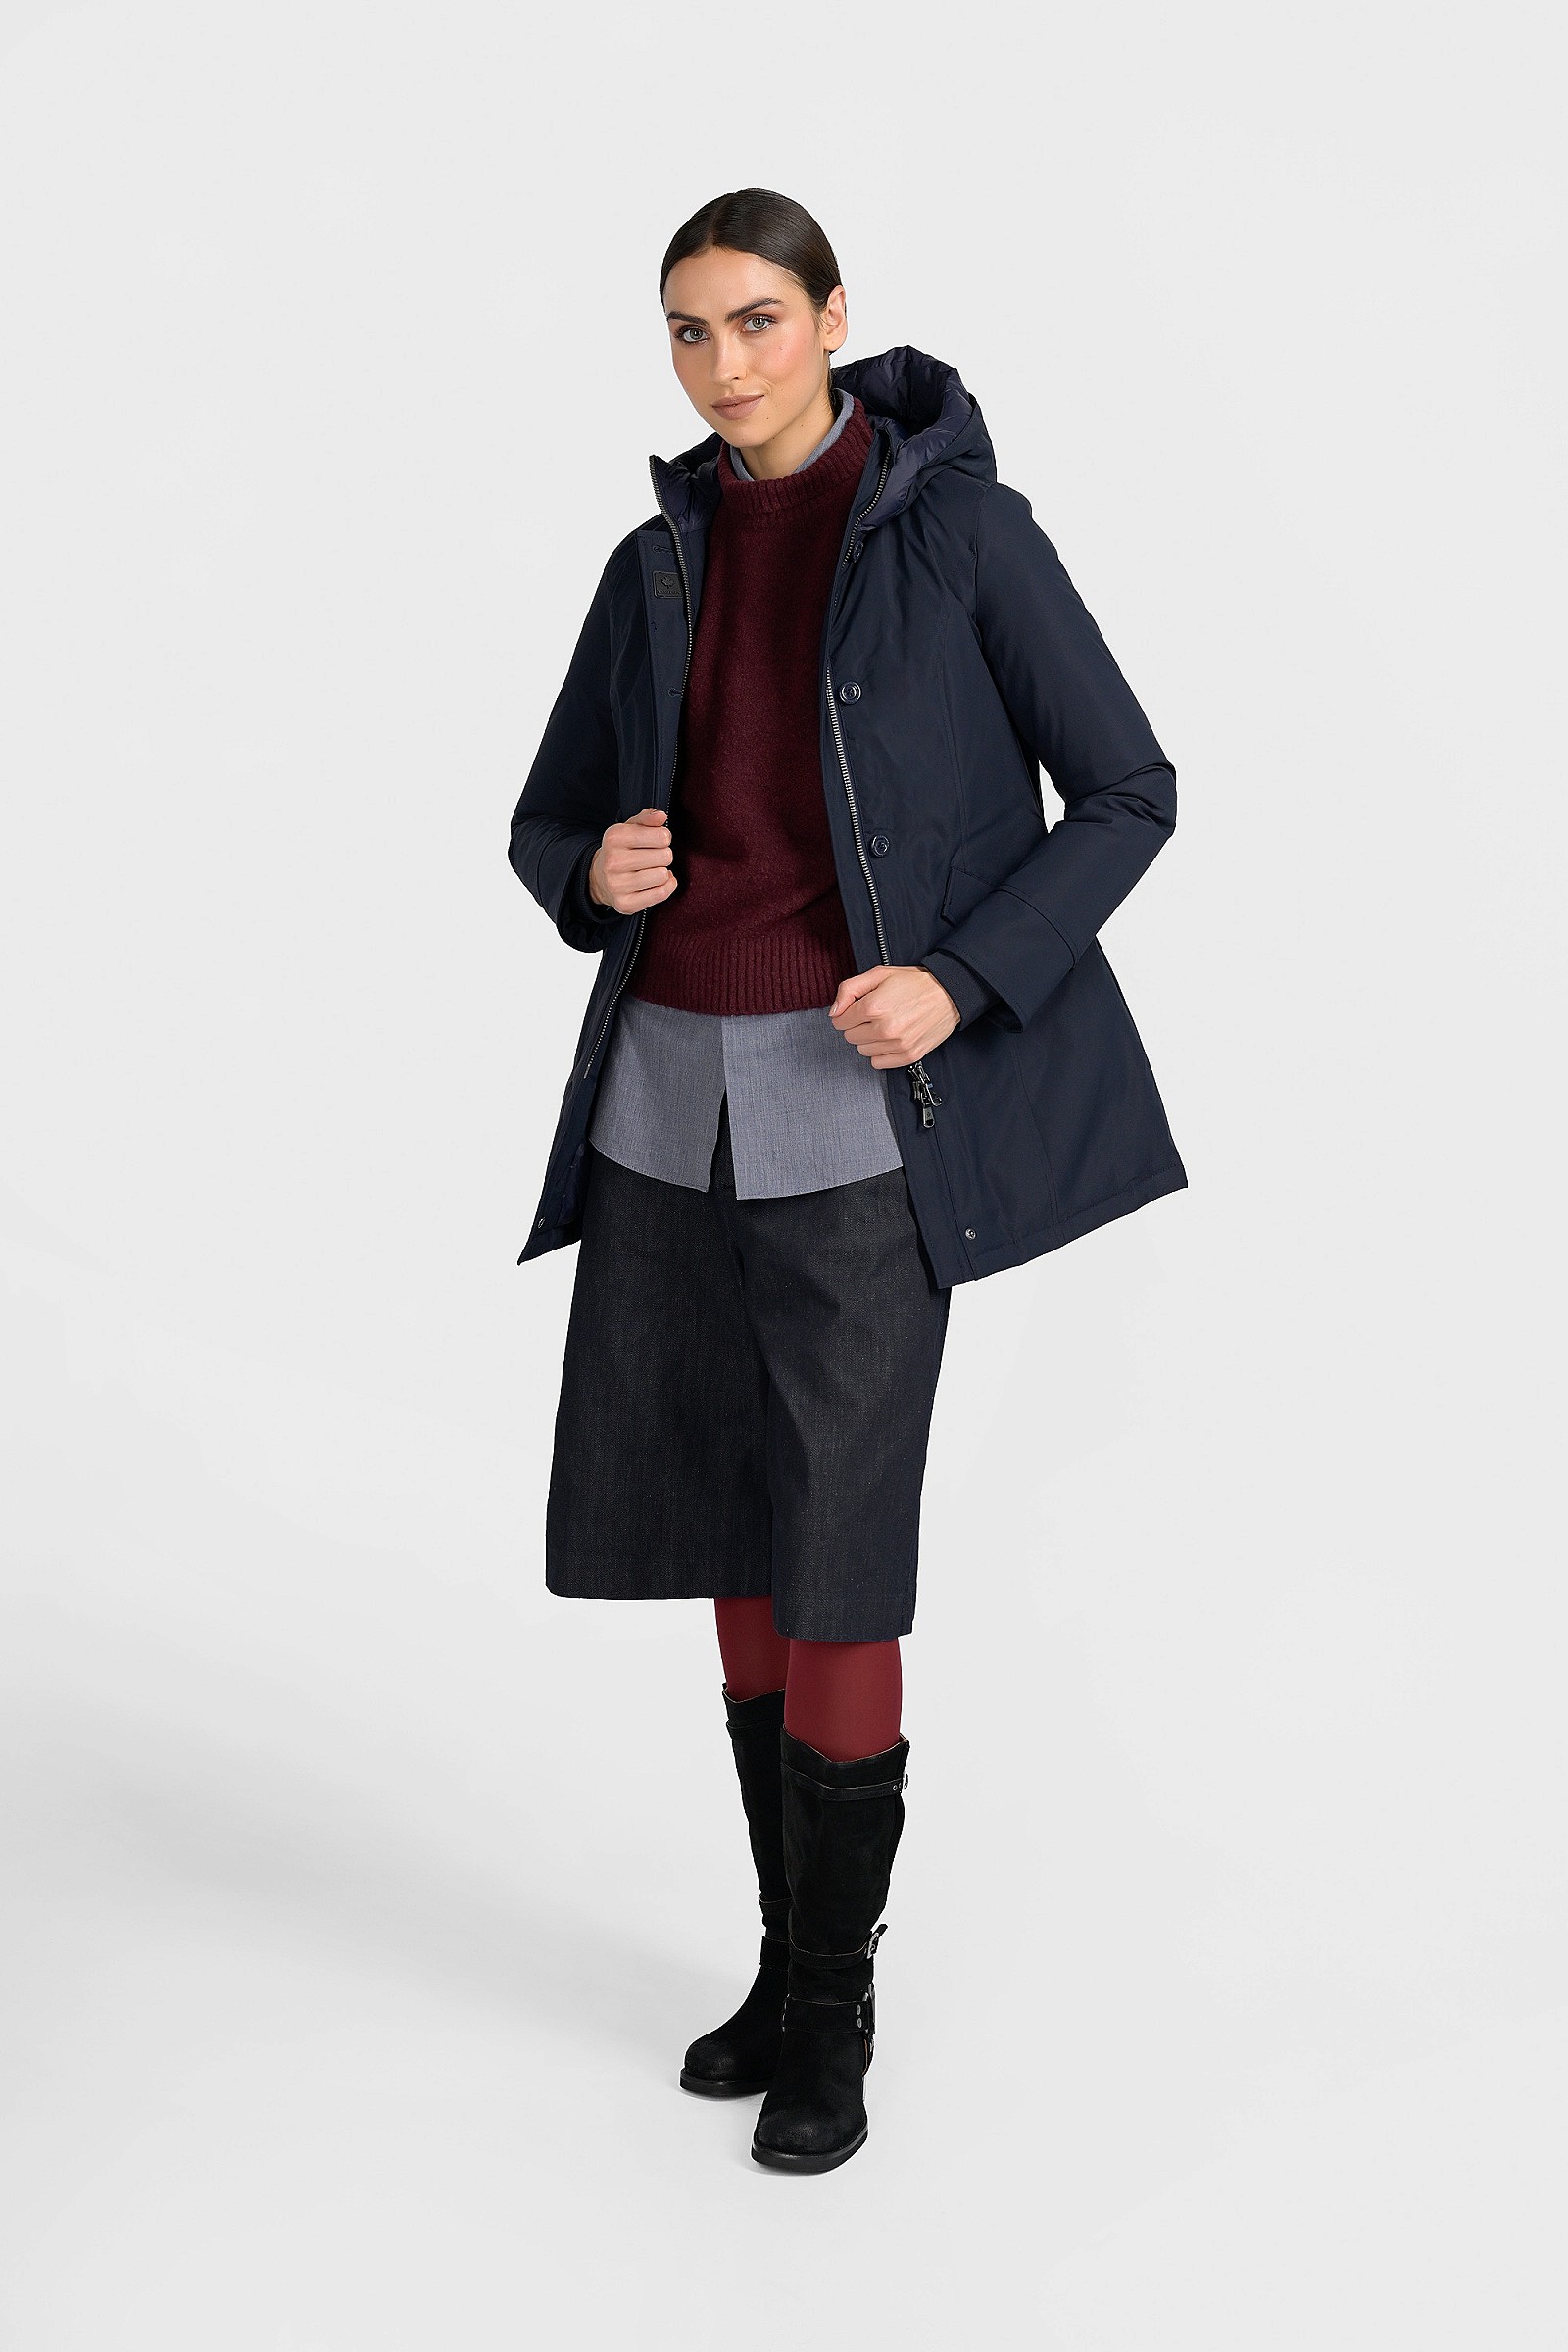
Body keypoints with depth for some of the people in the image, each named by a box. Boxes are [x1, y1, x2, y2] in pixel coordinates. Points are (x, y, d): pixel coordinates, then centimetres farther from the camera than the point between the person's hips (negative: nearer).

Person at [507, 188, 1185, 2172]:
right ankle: (795, 1953, 27)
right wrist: (597, 875, -10)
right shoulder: (659, 565, 10)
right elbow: (547, 828, 16)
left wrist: (963, 982, -18)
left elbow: (1128, 795, -4)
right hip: (674, 1089, 6)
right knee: (732, 1545, 10)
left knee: (834, 1565, -7)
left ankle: (834, 2014, 12)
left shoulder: (963, 525, -6)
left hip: (861, 1098, -5)